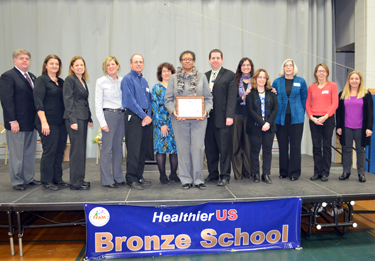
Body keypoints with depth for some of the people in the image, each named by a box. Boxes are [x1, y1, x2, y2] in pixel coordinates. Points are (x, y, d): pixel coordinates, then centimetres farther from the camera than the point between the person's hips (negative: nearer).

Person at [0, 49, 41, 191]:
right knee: (17, 153, 3)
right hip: (17, 123, -7)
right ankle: (17, 181, 14)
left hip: (31, 122, 7)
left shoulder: (32, 77, 16)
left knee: (30, 152, 13)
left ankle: (29, 178, 23)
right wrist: (12, 121, -18)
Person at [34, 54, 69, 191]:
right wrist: (44, 122, -18)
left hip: (61, 122, 6)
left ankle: (57, 179, 20)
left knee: (60, 151, 9)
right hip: (48, 122, -6)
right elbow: (38, 102, -11)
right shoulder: (41, 80, -3)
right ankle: (47, 181, 11)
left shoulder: (61, 81, 15)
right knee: (49, 151, -1)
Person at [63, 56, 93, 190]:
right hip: (75, 118, -8)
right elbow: (68, 101, -12)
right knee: (77, 149, -6)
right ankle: (76, 182, 2)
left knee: (81, 149, 10)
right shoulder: (70, 80, -5)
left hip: (83, 117, 8)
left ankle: (79, 179, 19)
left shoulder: (83, 81, 18)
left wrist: (89, 118, 17)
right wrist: (73, 120, -18)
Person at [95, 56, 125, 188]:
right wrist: (102, 122, -11)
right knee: (107, 148, -2)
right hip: (108, 114, -4)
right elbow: (98, 103, -4)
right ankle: (107, 180, 7)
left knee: (118, 147, 10)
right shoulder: (101, 81, 0)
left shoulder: (122, 81, 11)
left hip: (121, 115, 4)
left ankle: (118, 177, 20)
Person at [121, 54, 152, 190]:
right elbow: (130, 100, -13)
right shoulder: (127, 79, -3)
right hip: (133, 117, -7)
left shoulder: (144, 80, 20)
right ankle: (131, 179, 2)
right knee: (133, 150, -7)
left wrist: (149, 116, 0)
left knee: (143, 149, 10)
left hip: (145, 118, 7)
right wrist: (143, 116, -13)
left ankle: (139, 176, 20)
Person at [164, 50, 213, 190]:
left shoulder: (201, 77, 10)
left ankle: (198, 179, 11)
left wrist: (205, 111, -10)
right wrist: (173, 112, -12)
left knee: (198, 147, -2)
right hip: (180, 118, 0)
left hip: (198, 118, 0)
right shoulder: (174, 78, 9)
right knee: (183, 148, 4)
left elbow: (208, 98, 8)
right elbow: (168, 99, 5)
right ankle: (186, 179, 16)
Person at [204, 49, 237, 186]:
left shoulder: (229, 75, 2)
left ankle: (225, 176, 12)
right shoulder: (205, 76, 16)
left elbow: (232, 97, -6)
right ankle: (213, 174, 22)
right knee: (210, 148, 10)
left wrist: (230, 116, -14)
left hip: (222, 118, -4)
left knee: (224, 148, 1)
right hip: (208, 117, 5)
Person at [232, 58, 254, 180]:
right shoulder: (235, 80, 7)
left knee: (248, 144, 3)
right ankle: (237, 173, 10)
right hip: (237, 115, -1)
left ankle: (248, 172, 14)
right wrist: (243, 97, -15)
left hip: (249, 115, 1)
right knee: (236, 144, 1)